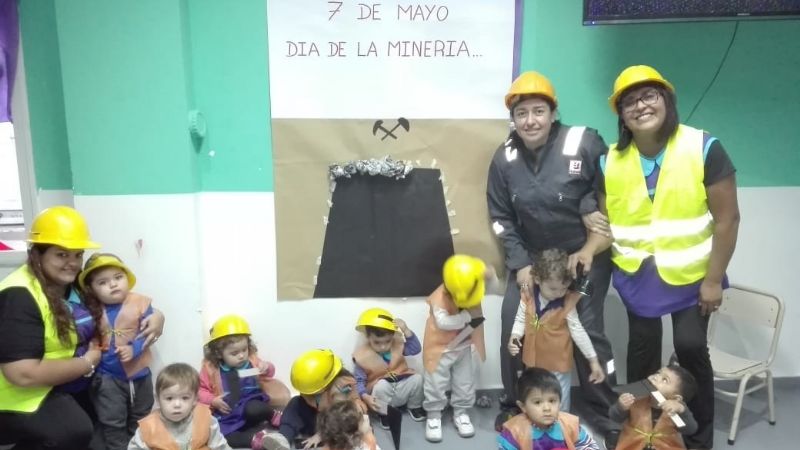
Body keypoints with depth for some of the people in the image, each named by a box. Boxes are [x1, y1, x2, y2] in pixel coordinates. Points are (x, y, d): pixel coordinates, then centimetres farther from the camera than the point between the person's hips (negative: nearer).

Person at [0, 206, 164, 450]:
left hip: (68, 386, 9)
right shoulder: (20, 296, -23)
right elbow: (23, 374, -30)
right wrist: (87, 363, -17)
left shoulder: (75, 284, 3)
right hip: (23, 397, -9)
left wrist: (156, 315, -6)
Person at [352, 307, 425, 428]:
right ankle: (384, 413, -9)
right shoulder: (362, 355, -14)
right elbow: (358, 381, -12)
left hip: (401, 390, 4)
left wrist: (406, 330, -21)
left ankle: (414, 407, 7)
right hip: (381, 393, -4)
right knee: (382, 384, -36)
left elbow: (416, 349, -10)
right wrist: (366, 397, -30)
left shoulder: (397, 343, -2)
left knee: (417, 378, -21)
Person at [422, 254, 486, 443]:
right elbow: (443, 322, -37)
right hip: (441, 346, -4)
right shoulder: (439, 297, -29)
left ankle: (461, 412, 31)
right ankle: (433, 415, 20)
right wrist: (468, 316, -36)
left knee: (465, 382, 12)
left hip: (465, 345, 4)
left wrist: (489, 275, -21)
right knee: (436, 383, 2)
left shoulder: (472, 290, -13)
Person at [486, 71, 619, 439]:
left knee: (588, 329, -2)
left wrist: (589, 207, -16)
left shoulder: (583, 142, -16)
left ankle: (603, 410, 20)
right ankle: (513, 405, 19)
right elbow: (500, 217, 0)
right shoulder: (505, 159, -6)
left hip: (585, 254, -3)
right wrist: (519, 263, -7)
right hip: (532, 256, 3)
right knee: (512, 326, -2)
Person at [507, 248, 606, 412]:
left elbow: (577, 331, -10)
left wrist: (593, 361, -7)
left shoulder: (568, 302, -17)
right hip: (534, 361, 3)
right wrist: (514, 338, -19)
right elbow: (520, 321, 0)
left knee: (560, 404, 14)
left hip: (559, 364, -2)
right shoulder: (528, 297, -13)